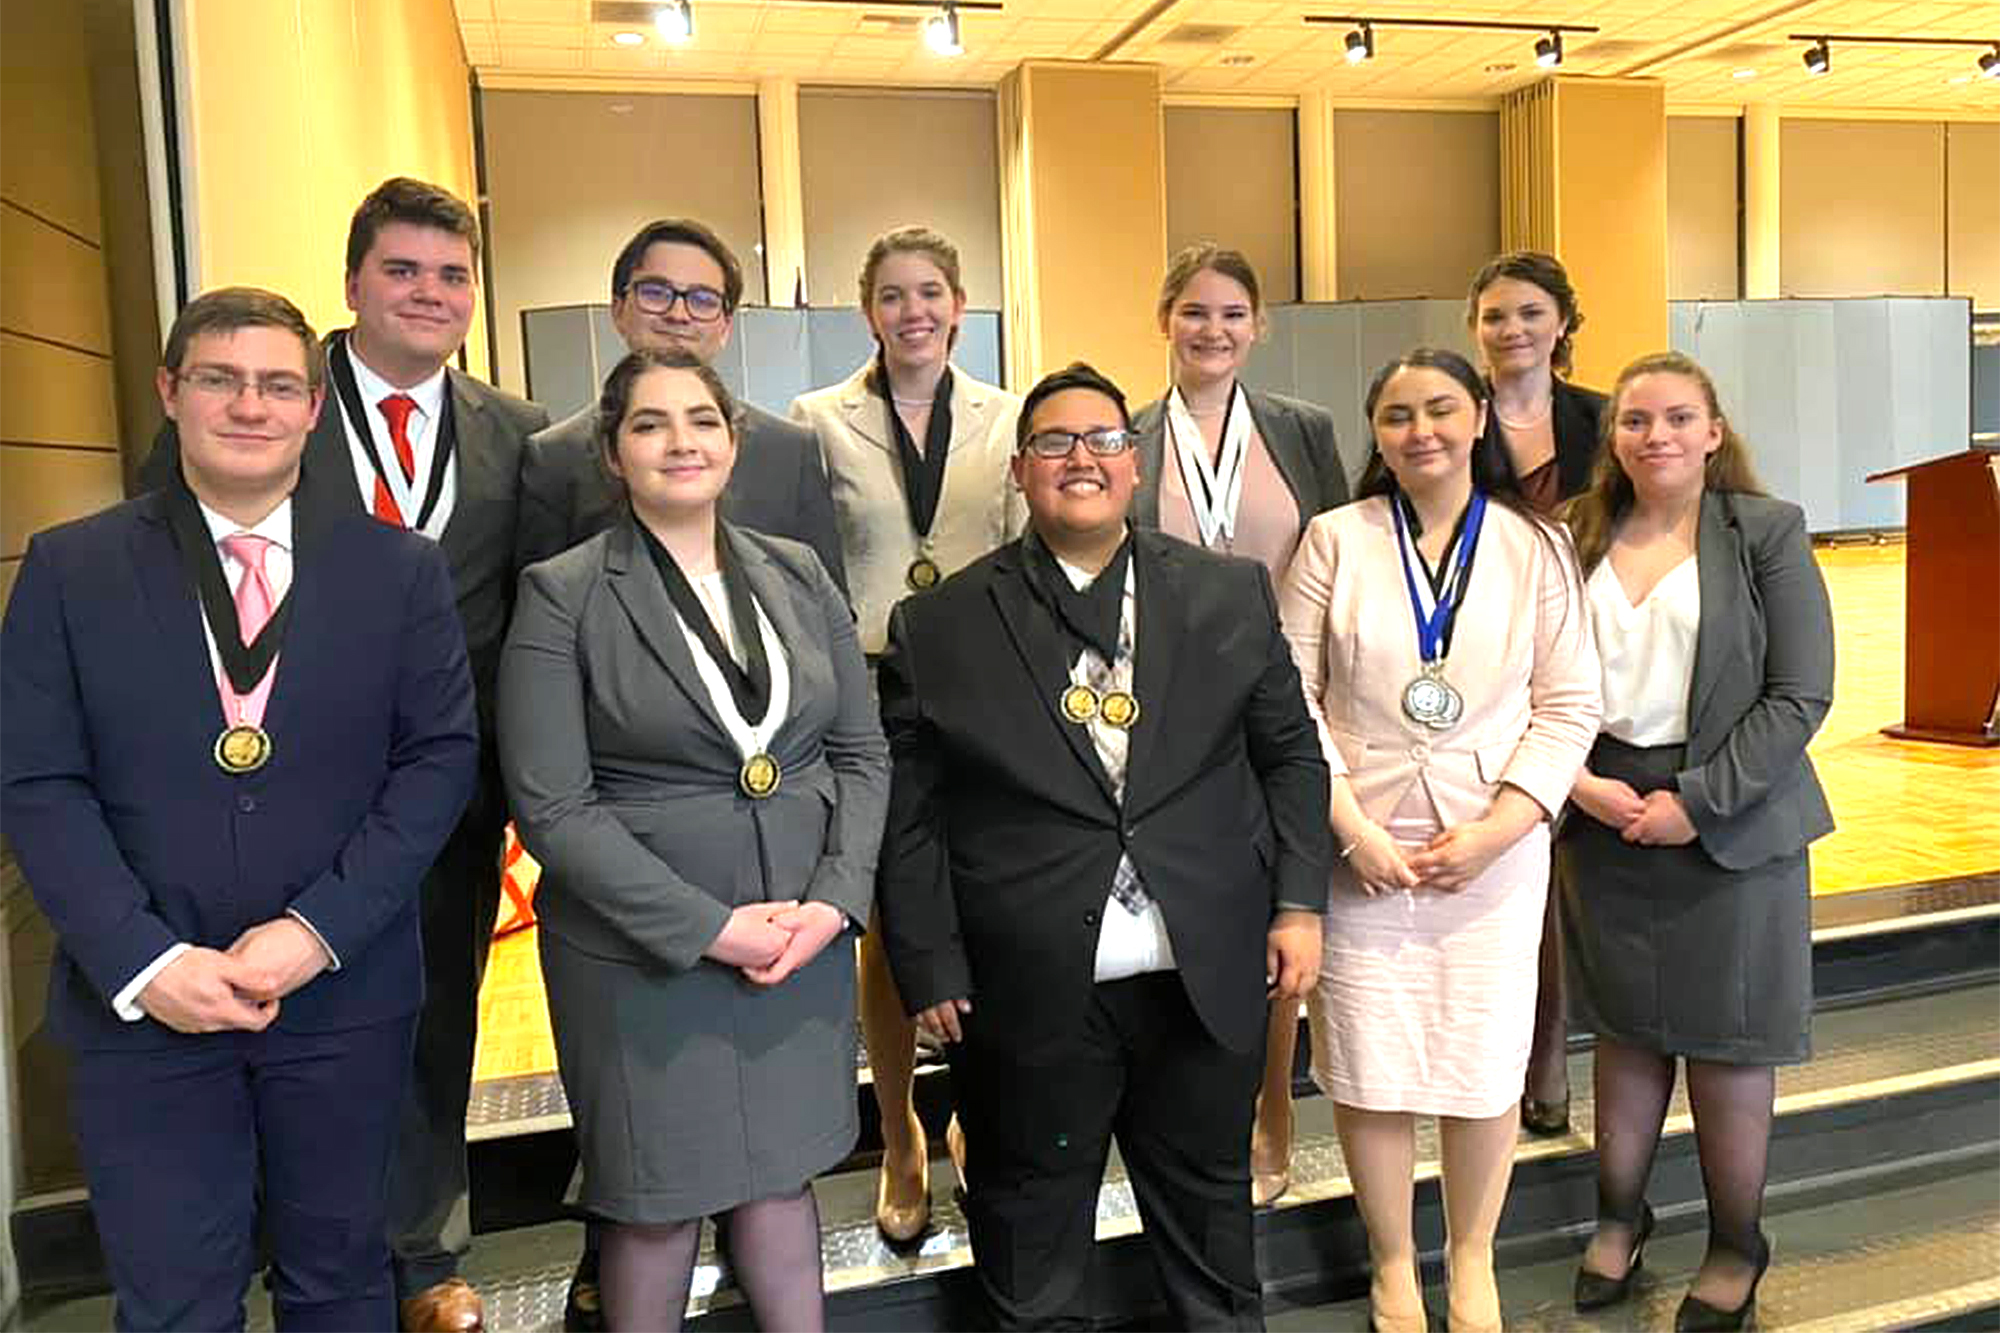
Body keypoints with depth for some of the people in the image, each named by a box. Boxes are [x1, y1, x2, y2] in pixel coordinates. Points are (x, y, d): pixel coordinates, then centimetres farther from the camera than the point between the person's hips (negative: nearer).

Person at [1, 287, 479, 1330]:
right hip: (140, 1002, 0)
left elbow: (441, 755, -4)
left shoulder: (399, 569, 1)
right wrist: (142, 960, -14)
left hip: (344, 994, 1)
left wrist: (317, 931, -13)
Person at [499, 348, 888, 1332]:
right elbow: (552, 808, -12)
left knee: (781, 1171, 16)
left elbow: (862, 752, 7)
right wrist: (709, 927, -16)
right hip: (645, 949, -3)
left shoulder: (798, 574, 5)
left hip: (805, 935, 4)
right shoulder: (561, 595, -8)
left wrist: (833, 897, -8)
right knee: (659, 1202, 11)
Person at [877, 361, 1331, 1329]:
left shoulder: (1231, 595, 5)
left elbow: (1290, 752, 8)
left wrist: (1298, 903, 1)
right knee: (1031, 1233, 15)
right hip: (1029, 992, -2)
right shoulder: (938, 629, -3)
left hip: (1210, 979, 2)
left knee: (1209, 1207, 21)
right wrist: (929, 969, -6)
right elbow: (908, 815, -2)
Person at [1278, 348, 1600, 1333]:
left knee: (1485, 1065, 9)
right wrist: (1351, 826, -10)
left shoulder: (1536, 546, 2)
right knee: (1368, 1067, 6)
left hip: (1495, 852, 1)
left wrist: (1495, 830, -9)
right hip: (1360, 849, 0)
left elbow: (1568, 708, 1)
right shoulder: (1335, 540, 0)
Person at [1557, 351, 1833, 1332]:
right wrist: (1580, 782, -11)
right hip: (1603, 820, 3)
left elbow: (1800, 695, -9)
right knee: (1625, 1031, 13)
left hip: (1728, 826, -2)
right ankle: (1618, 1216, 31)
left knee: (1725, 1046, 8)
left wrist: (1696, 802, -15)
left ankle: (1736, 1248, 28)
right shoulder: (1579, 542, 5)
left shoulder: (1766, 534, -3)